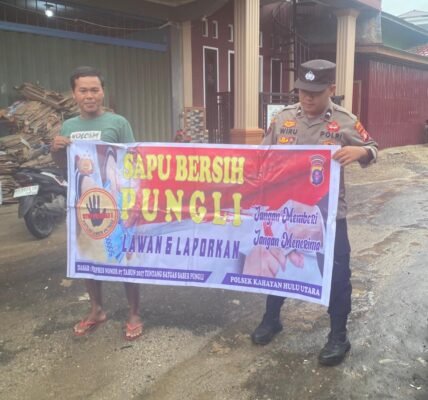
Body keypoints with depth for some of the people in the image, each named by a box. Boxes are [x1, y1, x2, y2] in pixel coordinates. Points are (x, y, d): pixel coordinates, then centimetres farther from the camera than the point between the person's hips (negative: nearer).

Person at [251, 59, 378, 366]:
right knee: (277, 264, 15)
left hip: (328, 212, -2)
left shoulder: (345, 122, -6)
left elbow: (372, 150, 3)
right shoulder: (284, 118, 1)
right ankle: (271, 319, 37)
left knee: (336, 272, 4)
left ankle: (338, 336, 23)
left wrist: (360, 151, -19)